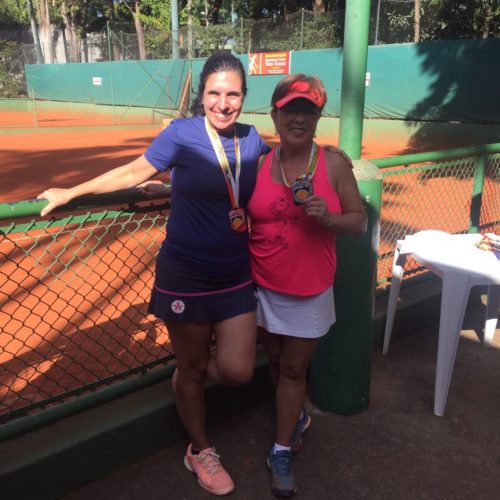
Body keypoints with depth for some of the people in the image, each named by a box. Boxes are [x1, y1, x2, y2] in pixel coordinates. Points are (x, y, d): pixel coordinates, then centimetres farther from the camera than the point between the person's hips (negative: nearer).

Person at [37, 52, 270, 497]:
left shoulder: (251, 139, 0)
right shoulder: (182, 134, -11)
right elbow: (133, 173, -2)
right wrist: (70, 193, 1)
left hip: (236, 278, 4)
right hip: (186, 279, -3)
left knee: (237, 372, -1)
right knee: (191, 369, 12)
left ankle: (196, 359, 37)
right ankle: (200, 450, 39)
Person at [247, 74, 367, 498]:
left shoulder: (334, 162, -8)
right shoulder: (258, 163, -2)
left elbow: (359, 221, -5)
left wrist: (327, 218, -23)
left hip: (310, 289, -2)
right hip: (264, 285, 3)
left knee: (294, 369, 7)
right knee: (276, 360, 17)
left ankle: (282, 452, 25)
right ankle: (297, 416, 46)